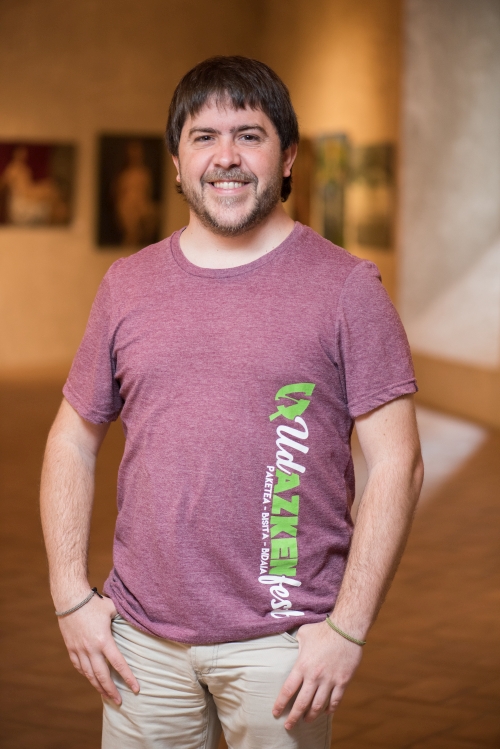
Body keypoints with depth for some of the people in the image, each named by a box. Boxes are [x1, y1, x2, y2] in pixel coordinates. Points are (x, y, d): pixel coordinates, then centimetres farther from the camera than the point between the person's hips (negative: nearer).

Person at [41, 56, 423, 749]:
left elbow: (396, 464, -6)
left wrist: (347, 629, -12)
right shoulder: (128, 285, 8)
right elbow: (73, 441, 13)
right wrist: (71, 596, 4)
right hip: (142, 634, 3)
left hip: (280, 641, -3)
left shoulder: (345, 287, -3)